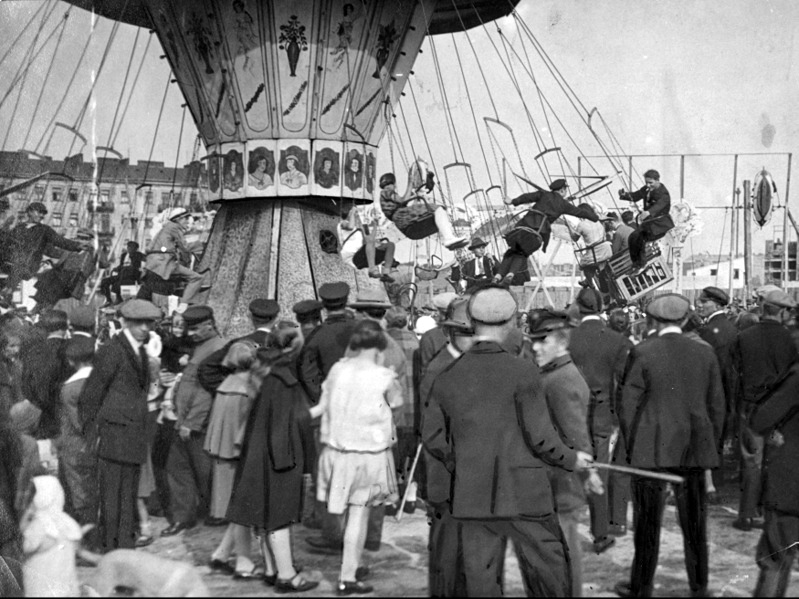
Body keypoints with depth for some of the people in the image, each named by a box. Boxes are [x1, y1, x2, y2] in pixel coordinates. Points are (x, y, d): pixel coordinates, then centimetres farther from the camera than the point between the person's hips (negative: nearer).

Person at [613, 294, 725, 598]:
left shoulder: (642, 353, -8)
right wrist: (711, 445, 14)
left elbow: (629, 405, -6)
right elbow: (717, 406, 6)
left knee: (648, 523, 7)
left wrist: (630, 447, 4)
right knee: (694, 523, 12)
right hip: (695, 450, 3)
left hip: (652, 450, -3)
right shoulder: (705, 353, 2)